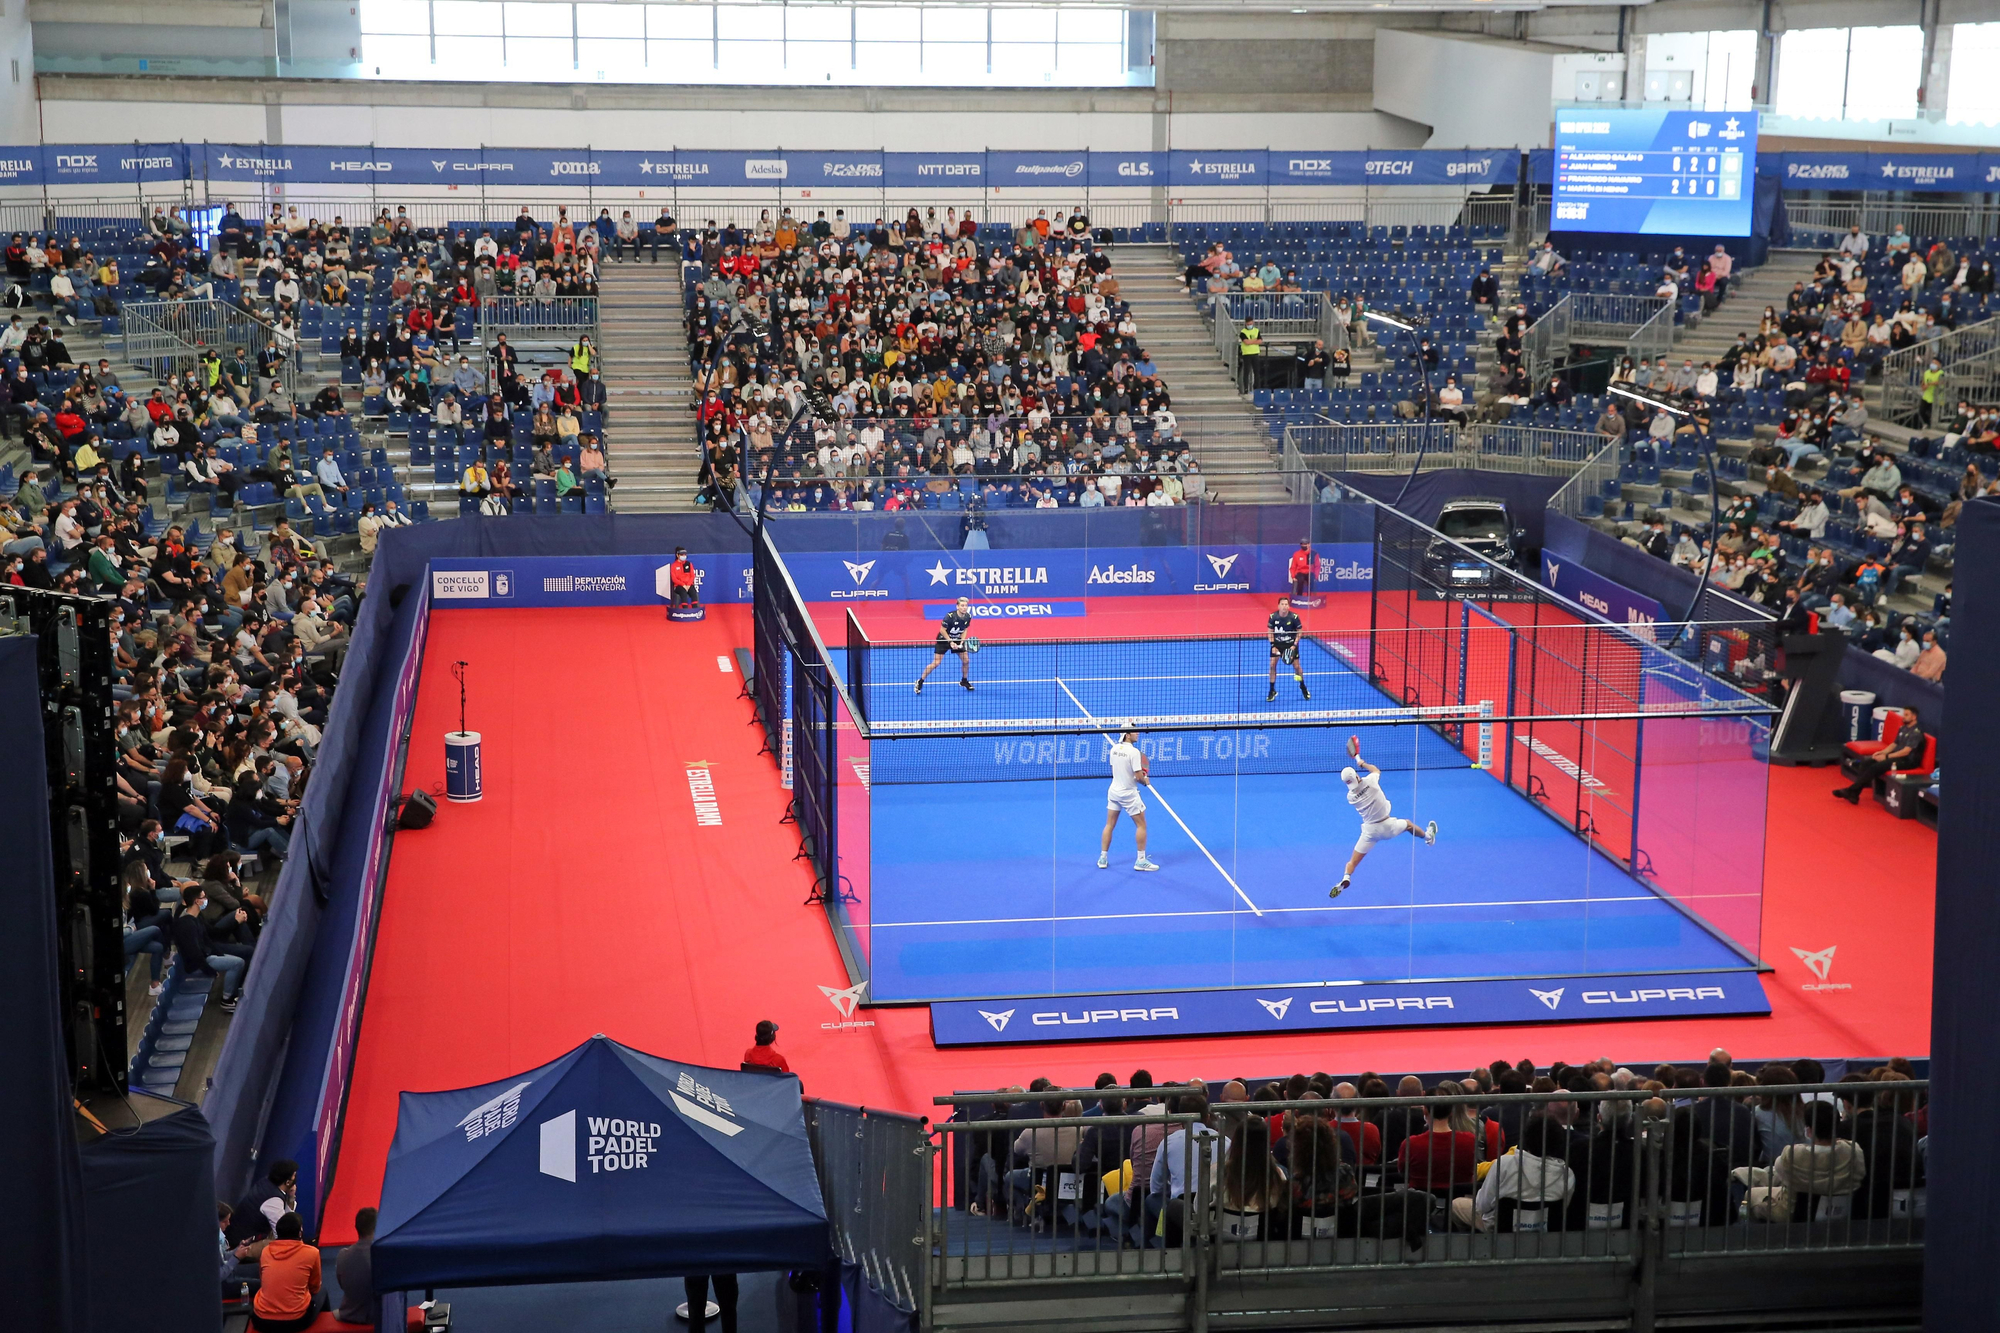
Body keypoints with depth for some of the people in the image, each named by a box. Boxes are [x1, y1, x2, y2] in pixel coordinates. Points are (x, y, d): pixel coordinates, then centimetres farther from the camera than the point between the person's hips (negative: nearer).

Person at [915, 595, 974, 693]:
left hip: (957, 640, 5)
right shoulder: (950, 616, -29)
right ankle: (920, 682, 4)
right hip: (944, 639, -5)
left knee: (966, 660, 2)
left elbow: (964, 630, 3)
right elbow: (942, 630, -21)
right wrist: (950, 642, -22)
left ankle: (964, 681, 26)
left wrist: (961, 642, -10)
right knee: (935, 663, -10)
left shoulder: (968, 617, -12)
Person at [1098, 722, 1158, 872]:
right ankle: (1141, 861, 9)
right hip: (1129, 794, -6)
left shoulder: (1114, 749, -1)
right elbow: (1139, 776, -21)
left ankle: (1103, 858, 18)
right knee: (1141, 825, 7)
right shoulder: (1134, 752, -21)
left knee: (1109, 825, 15)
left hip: (1114, 791, 6)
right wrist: (1146, 781, 1)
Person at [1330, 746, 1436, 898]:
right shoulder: (1370, 781, -17)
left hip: (1370, 830, 0)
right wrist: (1362, 763, 23)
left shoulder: (1350, 796, -11)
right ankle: (1428, 836, 57)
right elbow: (1376, 770, 8)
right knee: (1408, 824, 33)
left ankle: (1345, 878, -21)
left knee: (1353, 861, 5)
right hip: (1387, 826, 0)